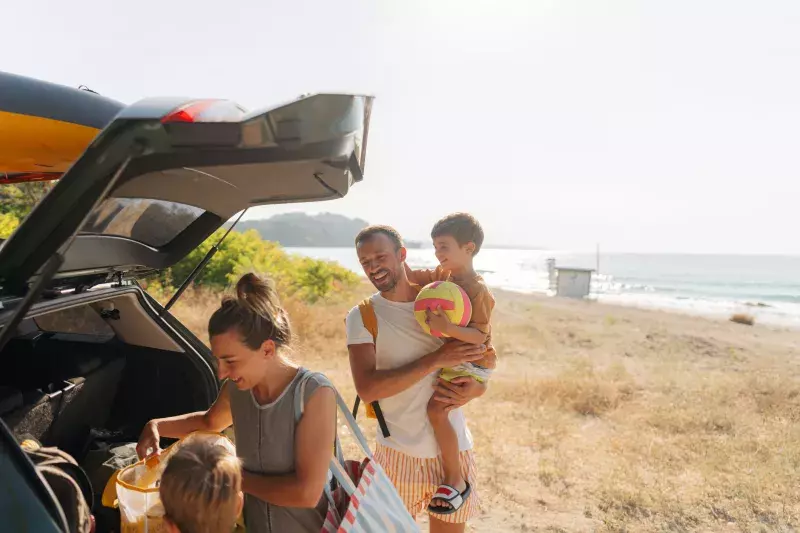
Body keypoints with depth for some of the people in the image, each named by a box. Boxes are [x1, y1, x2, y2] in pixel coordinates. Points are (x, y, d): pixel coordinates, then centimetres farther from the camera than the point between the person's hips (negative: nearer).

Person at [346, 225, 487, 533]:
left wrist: (475, 388, -15)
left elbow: (482, 363, 8)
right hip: (398, 450, -2)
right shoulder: (362, 316, -7)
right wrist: (435, 360, -23)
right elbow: (366, 388, -19)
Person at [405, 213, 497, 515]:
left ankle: (456, 481, -7)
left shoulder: (477, 290, -22)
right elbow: (412, 277, 14)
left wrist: (447, 327, -40)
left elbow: (480, 336, -26)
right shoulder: (441, 276, 3)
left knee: (436, 409, -24)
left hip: (472, 363, -10)